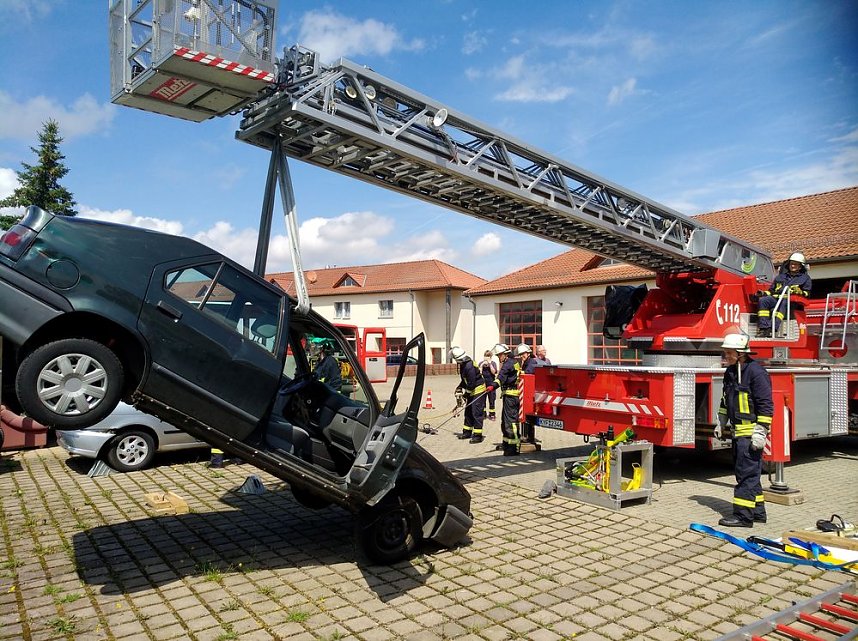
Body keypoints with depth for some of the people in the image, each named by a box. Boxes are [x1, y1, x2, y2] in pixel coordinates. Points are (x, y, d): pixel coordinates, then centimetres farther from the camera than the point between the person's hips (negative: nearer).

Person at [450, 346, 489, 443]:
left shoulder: (469, 366, -27)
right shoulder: (463, 364, 4)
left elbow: (471, 384, -24)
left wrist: (465, 392, -12)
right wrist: (459, 387, 6)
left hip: (478, 391, -10)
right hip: (472, 391, 10)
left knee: (476, 413, -9)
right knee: (468, 411, 16)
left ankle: (478, 435, -6)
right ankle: (467, 432, 26)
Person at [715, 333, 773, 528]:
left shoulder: (755, 371, -15)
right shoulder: (730, 372, 13)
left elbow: (766, 405, -17)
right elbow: (726, 401, 24)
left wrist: (760, 432, -20)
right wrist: (721, 424, 22)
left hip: (751, 431, -9)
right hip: (738, 431, 9)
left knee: (747, 473, -7)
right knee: (745, 472, 16)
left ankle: (743, 515, -3)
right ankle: (757, 511, 27)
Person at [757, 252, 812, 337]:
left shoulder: (805, 278, 23)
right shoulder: (781, 276, 32)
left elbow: (807, 293, 13)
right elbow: (772, 290, 30)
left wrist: (800, 292, -9)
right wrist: (764, 293, 9)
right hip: (776, 297, 4)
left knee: (783, 303, -42)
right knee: (763, 300, -30)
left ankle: (773, 329, -54)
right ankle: (764, 328, -40)